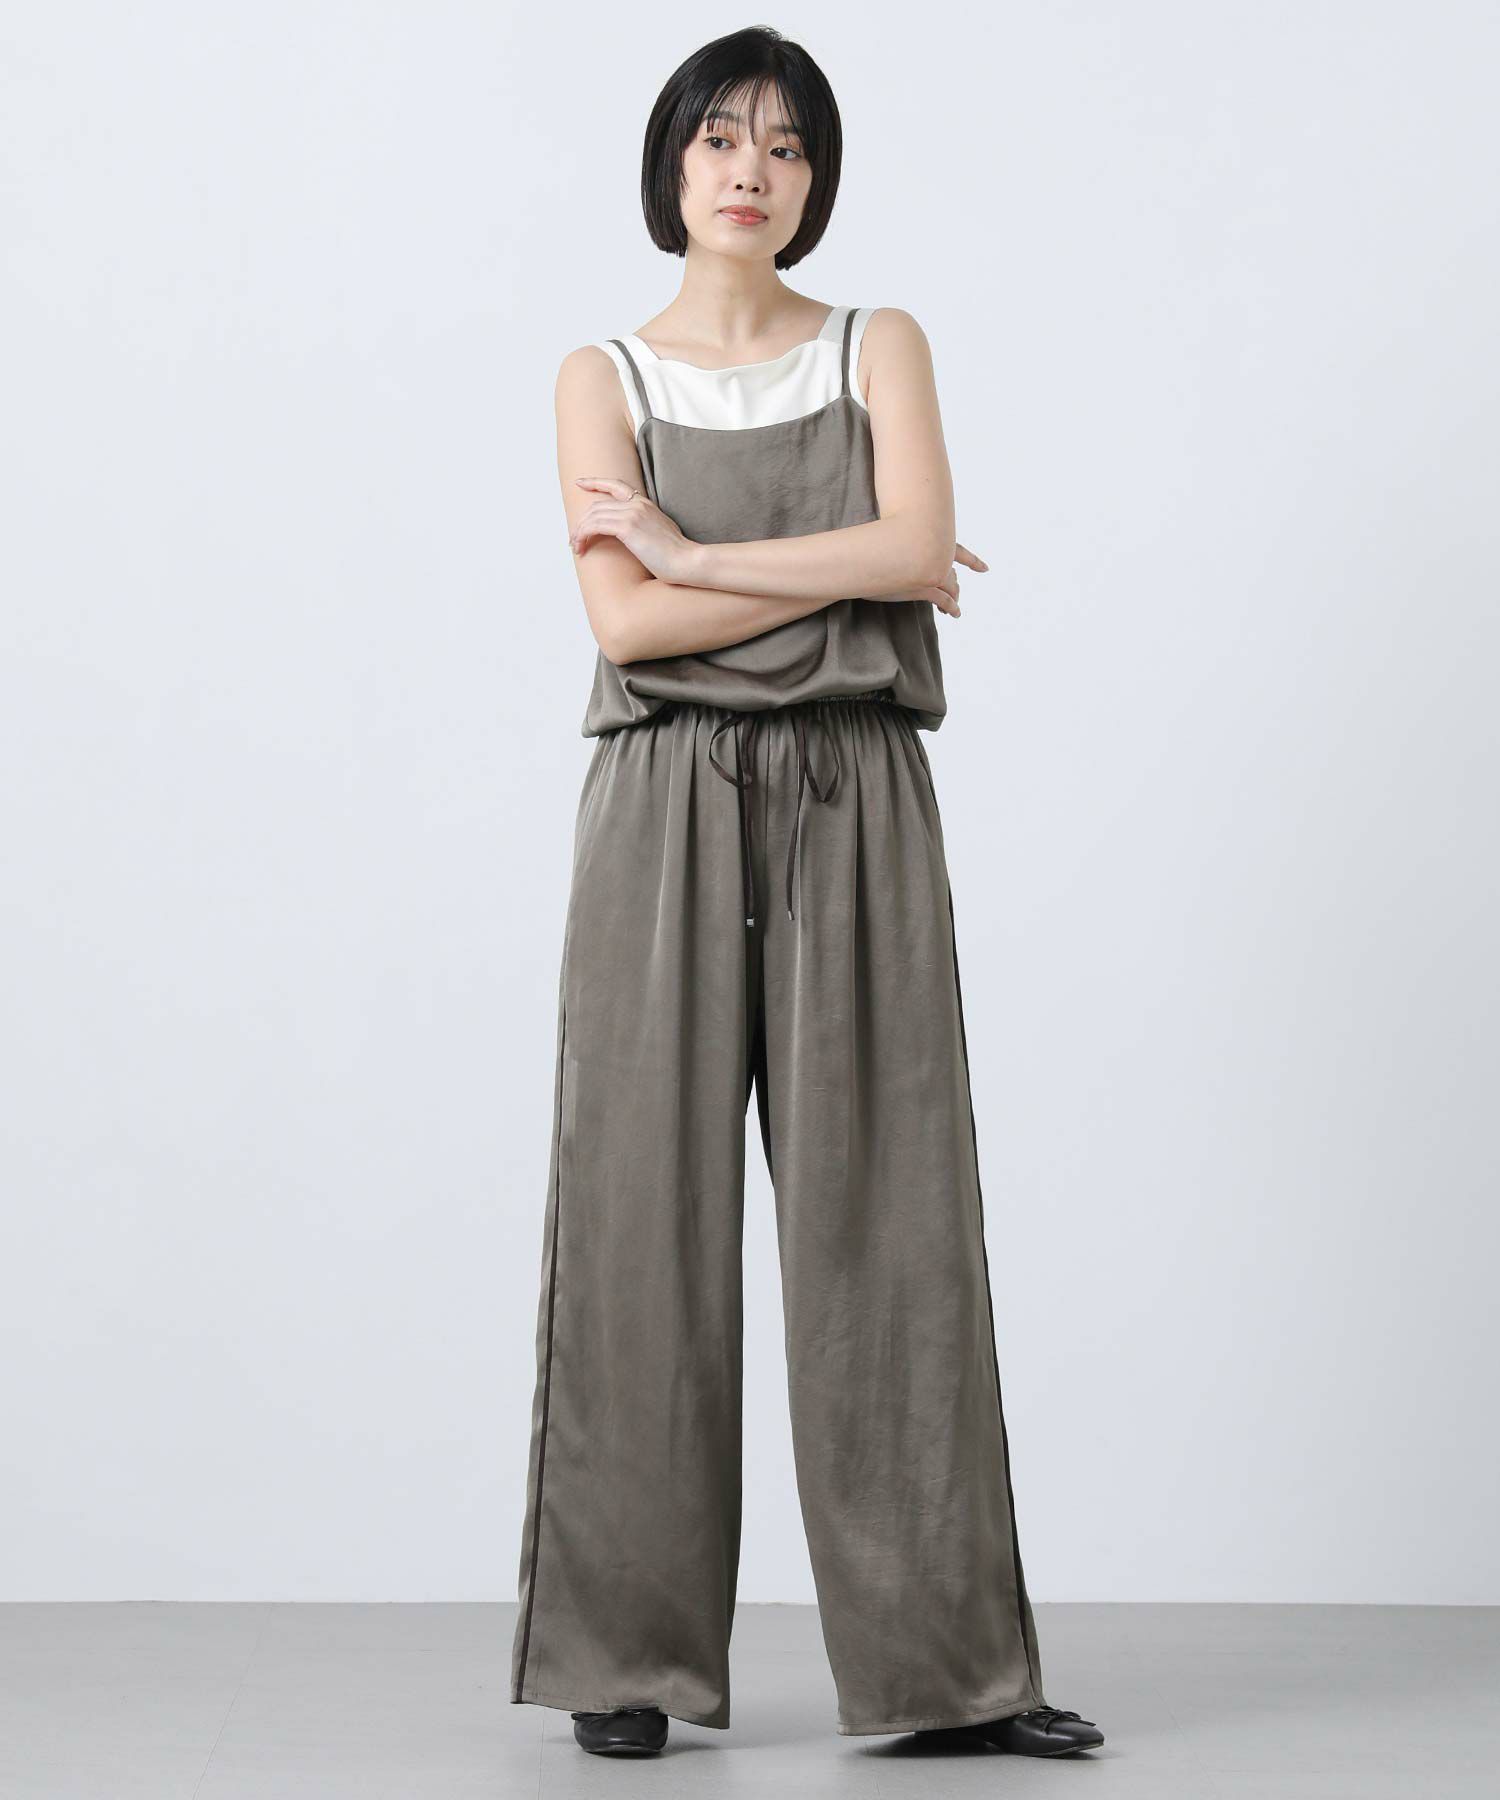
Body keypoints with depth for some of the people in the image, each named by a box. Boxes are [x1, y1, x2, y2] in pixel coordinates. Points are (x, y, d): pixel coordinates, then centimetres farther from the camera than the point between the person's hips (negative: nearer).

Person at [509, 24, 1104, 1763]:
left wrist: (693, 555, -6)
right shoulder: (604, 377, 9)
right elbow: (625, 619, -7)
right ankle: (628, 1652, 8)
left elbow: (921, 542, -7)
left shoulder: (879, 348, 12)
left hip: (856, 811, 1)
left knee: (884, 1208, -1)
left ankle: (943, 1656, 4)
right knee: (649, 1206, -1)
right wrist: (852, 570, -5)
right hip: (669, 812, 0)